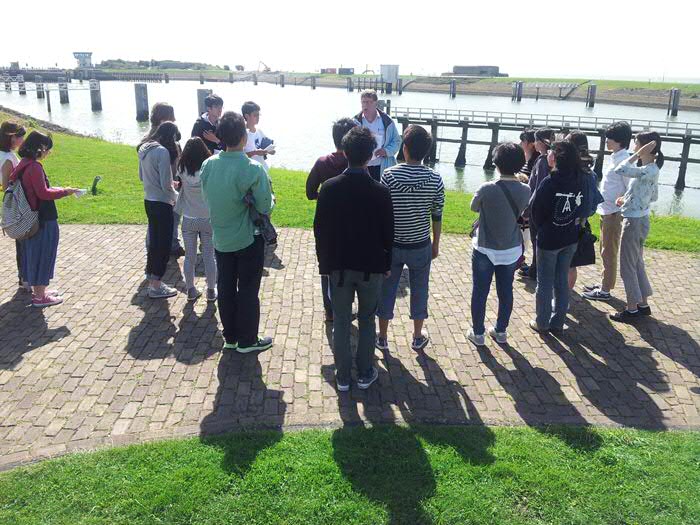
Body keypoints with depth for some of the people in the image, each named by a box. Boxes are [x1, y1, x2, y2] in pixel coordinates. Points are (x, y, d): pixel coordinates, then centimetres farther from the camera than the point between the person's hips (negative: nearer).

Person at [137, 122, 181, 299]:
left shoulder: (144, 148, 7)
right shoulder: (163, 152, -20)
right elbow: (166, 186, -20)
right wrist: (176, 195, -1)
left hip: (149, 200, 8)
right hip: (162, 203, -8)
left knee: (154, 239, 21)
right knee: (164, 243, 1)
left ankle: (151, 276, 35)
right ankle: (156, 286, 6)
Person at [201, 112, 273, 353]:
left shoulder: (208, 164, -6)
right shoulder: (253, 170, -22)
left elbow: (206, 197, 4)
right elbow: (265, 206, -18)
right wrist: (270, 198, 3)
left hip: (221, 238, 5)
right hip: (248, 240, -5)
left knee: (226, 289, 16)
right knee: (248, 291, 9)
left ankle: (230, 337, 30)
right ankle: (247, 341, 22)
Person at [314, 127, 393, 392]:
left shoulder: (329, 188, -10)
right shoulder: (381, 191, -12)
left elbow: (320, 229, -4)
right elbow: (388, 233, -4)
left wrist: (324, 263, 8)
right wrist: (386, 264, 10)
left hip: (339, 266, 1)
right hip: (372, 267, 0)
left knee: (341, 322, 12)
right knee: (367, 322, 15)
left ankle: (343, 377, 21)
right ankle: (365, 374, 25)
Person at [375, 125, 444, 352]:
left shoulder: (389, 175, -15)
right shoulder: (435, 179, -10)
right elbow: (437, 216, -3)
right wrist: (436, 244, 11)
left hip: (392, 245, -1)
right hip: (421, 246, 1)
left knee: (387, 289, 15)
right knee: (419, 290, 17)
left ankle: (382, 337, 27)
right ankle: (418, 337, 30)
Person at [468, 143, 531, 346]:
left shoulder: (487, 189, -22)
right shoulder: (525, 191, -12)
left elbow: (474, 207, -3)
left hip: (485, 250, -3)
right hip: (512, 250, 3)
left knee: (480, 292, 12)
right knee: (506, 292, 18)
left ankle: (478, 333, 23)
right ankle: (501, 331, 32)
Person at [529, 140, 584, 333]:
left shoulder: (549, 182, -20)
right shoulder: (578, 181, -3)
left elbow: (535, 209, -12)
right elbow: (579, 208, 1)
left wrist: (539, 227, 4)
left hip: (548, 239, -5)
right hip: (570, 239, 5)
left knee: (545, 282, 9)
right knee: (562, 281, 16)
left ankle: (542, 322, 19)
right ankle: (558, 322, 24)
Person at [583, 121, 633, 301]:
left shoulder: (623, 160, -18)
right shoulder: (615, 157, 11)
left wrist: (622, 203, -16)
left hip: (614, 213, -9)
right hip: (606, 210, 9)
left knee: (609, 253, 1)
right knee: (605, 251, 18)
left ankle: (605, 290, 10)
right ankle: (603, 283, 30)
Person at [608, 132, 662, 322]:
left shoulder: (648, 171, -23)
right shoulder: (651, 169, 7)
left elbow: (620, 170, -32)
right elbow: (654, 196, 16)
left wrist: (638, 155, -23)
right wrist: (628, 199, 9)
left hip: (634, 222, -10)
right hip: (639, 219, 10)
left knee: (627, 266, 1)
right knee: (637, 263, 19)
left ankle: (632, 309, 11)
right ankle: (643, 304, 29)